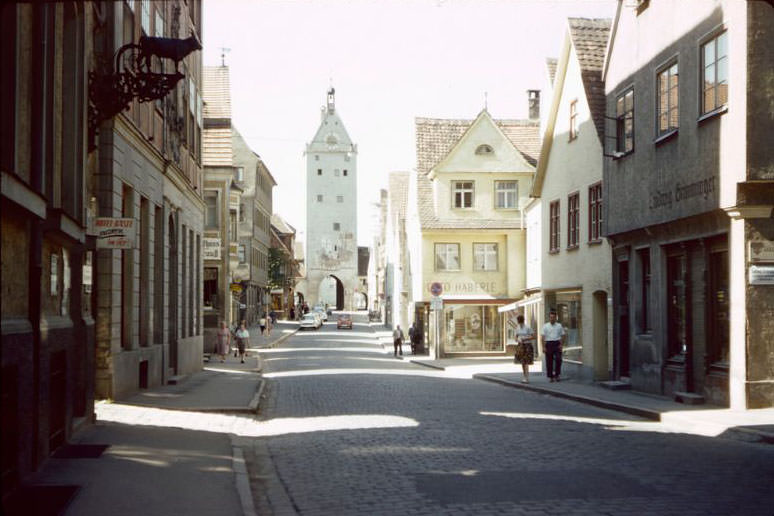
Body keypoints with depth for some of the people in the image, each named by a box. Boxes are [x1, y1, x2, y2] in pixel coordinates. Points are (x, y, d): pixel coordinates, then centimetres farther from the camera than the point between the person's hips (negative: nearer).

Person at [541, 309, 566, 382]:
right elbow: (543, 337, 0)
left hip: (557, 344, 0)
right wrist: (544, 347, -7)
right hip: (549, 344, 0)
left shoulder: (559, 326, 8)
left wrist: (561, 344, -3)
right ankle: (550, 376, 11)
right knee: (549, 361, 3)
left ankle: (556, 375, -1)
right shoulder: (545, 326, 4)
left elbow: (562, 336, 10)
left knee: (558, 359, -12)